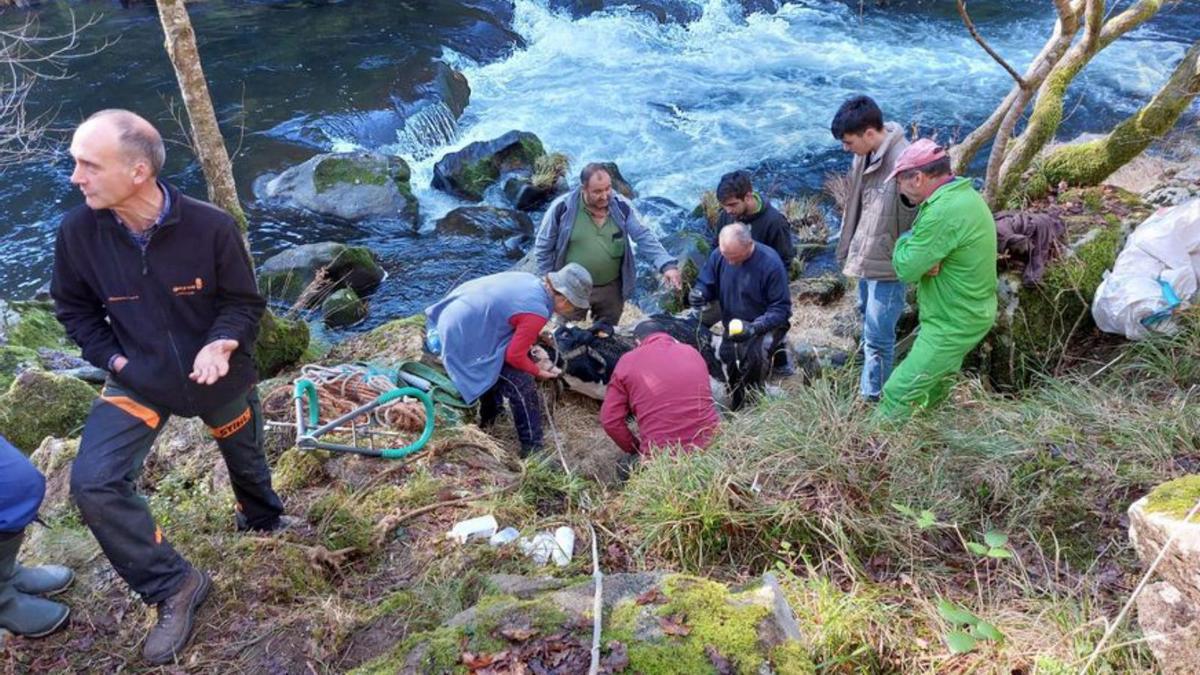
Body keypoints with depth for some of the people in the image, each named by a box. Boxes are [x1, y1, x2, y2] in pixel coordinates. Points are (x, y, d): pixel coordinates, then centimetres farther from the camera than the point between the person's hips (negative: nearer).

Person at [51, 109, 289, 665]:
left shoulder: (211, 226, -25)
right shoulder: (78, 232, -18)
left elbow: (244, 302, -11)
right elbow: (74, 308, 1)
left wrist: (223, 343, -30)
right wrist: (113, 359, -11)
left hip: (219, 375, -1)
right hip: (138, 380, 1)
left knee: (245, 457, 23)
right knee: (93, 484, -17)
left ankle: (263, 520, 60)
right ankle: (174, 586, 2)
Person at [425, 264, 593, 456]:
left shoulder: (532, 280, 2)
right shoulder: (537, 312, -22)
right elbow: (515, 356, -14)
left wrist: (533, 337, 15)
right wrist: (538, 371, 3)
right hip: (465, 339, -9)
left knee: (496, 372, 32)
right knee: (522, 386, -2)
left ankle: (487, 420, 51)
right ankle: (532, 449, 9)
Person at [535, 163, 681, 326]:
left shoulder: (621, 206, -7)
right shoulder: (563, 207, -14)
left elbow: (644, 237, -8)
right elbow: (543, 248, -5)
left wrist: (666, 265, -23)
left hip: (611, 288, 2)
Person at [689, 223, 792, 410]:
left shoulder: (770, 263, -23)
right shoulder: (718, 255, -10)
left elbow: (780, 309, -18)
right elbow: (705, 283, 5)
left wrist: (754, 328, -35)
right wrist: (699, 293, -22)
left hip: (767, 324, -5)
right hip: (732, 324, 5)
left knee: (755, 354, -33)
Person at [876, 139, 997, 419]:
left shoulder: (943, 212, -28)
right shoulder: (964, 194, 5)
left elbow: (905, 269, -23)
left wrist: (904, 241, -4)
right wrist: (924, 261, -13)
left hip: (952, 325, -10)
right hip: (967, 313, 10)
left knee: (899, 393, -8)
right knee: (933, 393, 24)